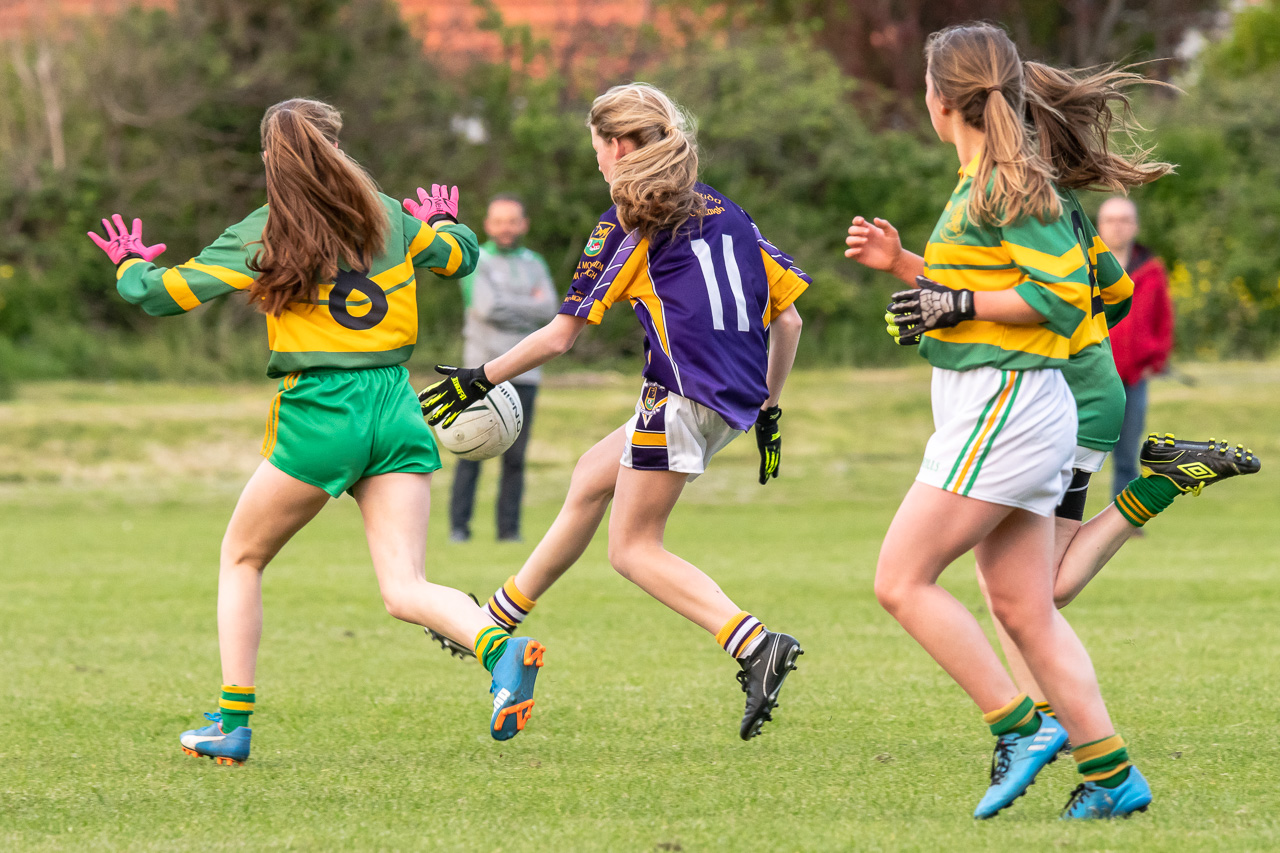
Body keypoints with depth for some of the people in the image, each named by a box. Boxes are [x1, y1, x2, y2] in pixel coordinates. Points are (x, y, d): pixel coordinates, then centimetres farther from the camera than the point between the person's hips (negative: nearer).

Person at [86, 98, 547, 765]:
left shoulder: (260, 238, -2)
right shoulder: (387, 218, 9)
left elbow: (160, 295, 0)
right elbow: (460, 256, 26)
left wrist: (131, 265, 23)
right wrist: (445, 224, 50)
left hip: (320, 412, -3)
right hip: (396, 405, 3)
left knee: (241, 559, 18)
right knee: (405, 591, -2)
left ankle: (232, 725, 14)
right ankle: (501, 650, -31)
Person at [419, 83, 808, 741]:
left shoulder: (627, 224, -2)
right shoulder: (722, 211, 17)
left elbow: (559, 337, 0)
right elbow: (787, 318, 14)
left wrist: (479, 380, 12)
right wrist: (767, 408, 23)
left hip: (683, 397, -8)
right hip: (735, 400, 8)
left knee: (633, 549, 1)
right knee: (592, 476, 25)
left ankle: (755, 644, -18)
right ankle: (500, 618, 36)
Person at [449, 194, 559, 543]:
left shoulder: (535, 265, 13)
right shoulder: (474, 263, 0)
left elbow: (549, 309, -2)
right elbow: (486, 307, -15)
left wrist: (506, 306, -10)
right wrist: (529, 306, -5)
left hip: (523, 372, 3)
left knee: (515, 456, 2)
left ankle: (509, 529, 5)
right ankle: (459, 526, -4)